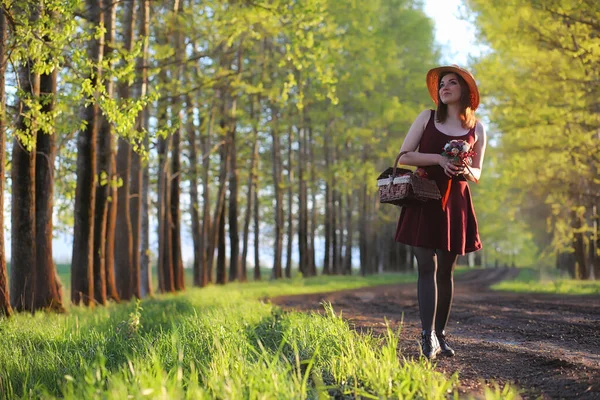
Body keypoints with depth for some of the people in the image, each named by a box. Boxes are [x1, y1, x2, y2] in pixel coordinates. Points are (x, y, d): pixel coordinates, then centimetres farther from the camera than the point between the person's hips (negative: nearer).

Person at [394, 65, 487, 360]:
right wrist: (438, 159, -14)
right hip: (424, 200, -2)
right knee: (427, 267, -9)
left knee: (446, 270, 5)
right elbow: (403, 157, 0)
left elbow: (477, 175, 14)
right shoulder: (427, 117, 6)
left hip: (455, 203, 2)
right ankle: (428, 336, -13)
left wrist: (466, 170, -10)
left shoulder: (476, 128, 9)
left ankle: (440, 334, 12)